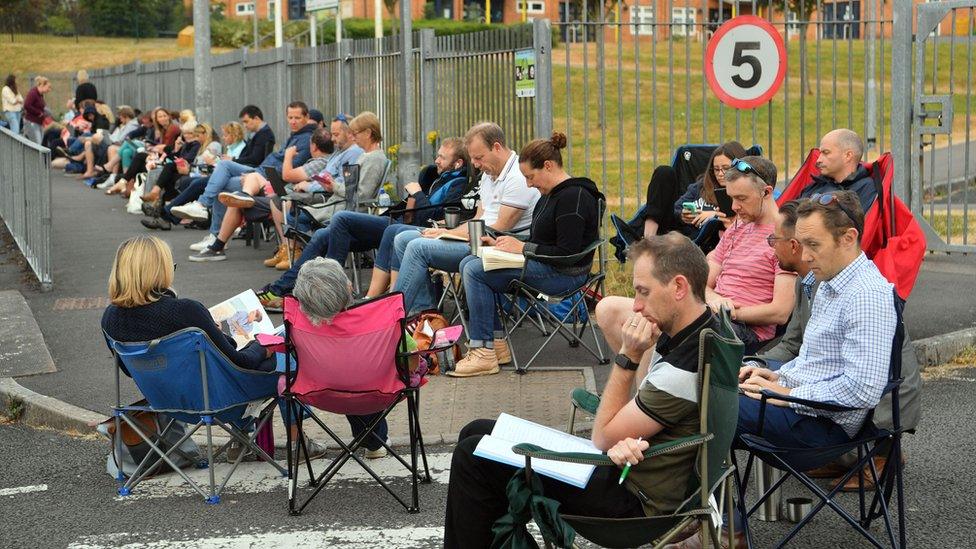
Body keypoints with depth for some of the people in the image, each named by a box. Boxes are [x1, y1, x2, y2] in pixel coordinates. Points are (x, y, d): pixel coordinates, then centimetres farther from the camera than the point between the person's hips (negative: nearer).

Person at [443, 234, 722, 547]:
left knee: (472, 456, -9)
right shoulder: (697, 331, 2)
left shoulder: (685, 369, -28)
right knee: (476, 432, 13)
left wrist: (628, 358, -14)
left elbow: (603, 437, -16)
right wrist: (626, 437, -15)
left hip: (632, 499, -10)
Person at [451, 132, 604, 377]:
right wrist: (504, 244, 5)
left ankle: (484, 352, -16)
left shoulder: (574, 197, -17)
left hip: (564, 274, -11)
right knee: (468, 264, 3)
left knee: (476, 271, -18)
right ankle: (496, 341, -1)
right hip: (544, 266, 11)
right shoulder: (550, 195, 14)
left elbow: (567, 254, -22)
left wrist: (522, 247, -16)